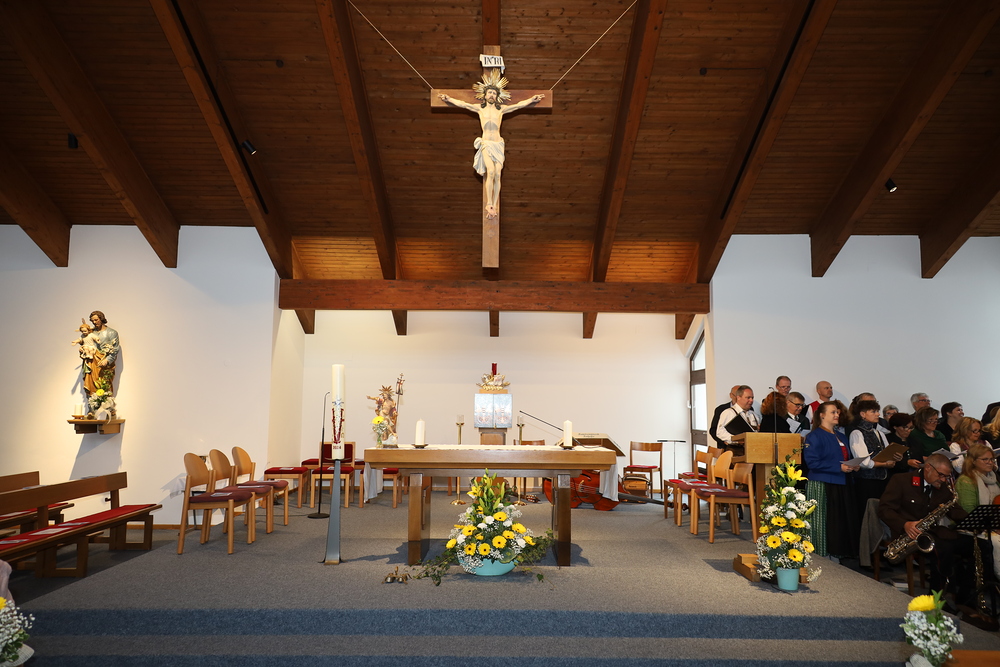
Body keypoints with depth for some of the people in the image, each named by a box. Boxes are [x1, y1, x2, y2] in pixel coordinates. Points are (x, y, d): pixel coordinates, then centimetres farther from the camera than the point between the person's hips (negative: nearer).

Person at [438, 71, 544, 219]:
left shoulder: (501, 109, 12)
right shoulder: (479, 108, 11)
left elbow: (519, 105, 10)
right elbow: (462, 104, 9)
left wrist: (532, 100, 1)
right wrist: (448, 99, 0)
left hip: (498, 144, 2)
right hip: (486, 144, -2)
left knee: (497, 174, -11)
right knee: (491, 171, -22)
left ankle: (494, 206, -7)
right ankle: (489, 204, -18)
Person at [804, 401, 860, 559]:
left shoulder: (841, 437, 18)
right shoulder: (815, 436, -7)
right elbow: (812, 461, -17)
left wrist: (852, 466, 3)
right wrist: (838, 467, -19)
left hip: (841, 486, 8)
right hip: (822, 486, -8)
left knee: (843, 521, 5)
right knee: (824, 523, -4)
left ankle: (838, 555, 14)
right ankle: (822, 557, 5)